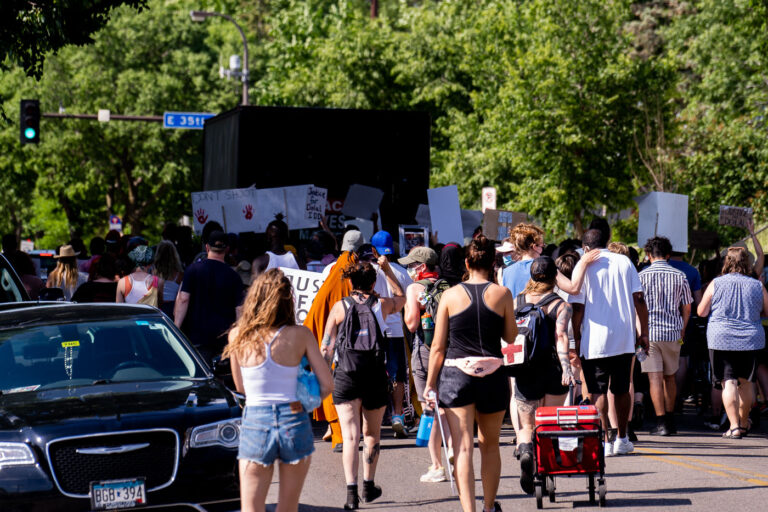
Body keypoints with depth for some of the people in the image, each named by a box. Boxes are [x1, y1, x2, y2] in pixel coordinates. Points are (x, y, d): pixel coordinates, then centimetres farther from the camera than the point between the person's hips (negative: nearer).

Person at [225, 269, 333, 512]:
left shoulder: (237, 336, -1)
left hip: (255, 422, 0)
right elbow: (327, 384, -3)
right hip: (294, 422, 0)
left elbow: (240, 386, 11)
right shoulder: (300, 335, -4)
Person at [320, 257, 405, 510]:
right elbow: (401, 297, 27)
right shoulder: (382, 305, 2)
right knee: (372, 433, 18)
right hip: (375, 375, 1)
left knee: (350, 436, -5)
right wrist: (387, 269, 28)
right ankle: (369, 486, 28)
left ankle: (352, 492, -17)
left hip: (345, 376, -1)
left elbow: (326, 347, -1)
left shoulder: (339, 307, -1)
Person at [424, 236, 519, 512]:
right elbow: (510, 335, 8)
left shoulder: (450, 295, -1)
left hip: (455, 375, -1)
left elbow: (438, 346, 0)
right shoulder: (501, 294, -2)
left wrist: (430, 383, 6)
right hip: (492, 375, 1)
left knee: (463, 448, -4)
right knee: (490, 445, 19)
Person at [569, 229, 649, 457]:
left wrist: (577, 339, 1)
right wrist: (644, 332, 8)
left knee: (598, 391, -1)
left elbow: (578, 307, -5)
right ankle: (622, 440, 21)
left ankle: (605, 441, -7)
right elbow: (639, 299, 4)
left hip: (595, 341, -4)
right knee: (622, 389, 14)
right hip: (624, 339, 4)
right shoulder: (624, 262, 7)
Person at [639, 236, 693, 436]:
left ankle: (661, 422, -9)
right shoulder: (680, 276, 3)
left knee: (655, 378, -2)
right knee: (669, 376, 17)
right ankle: (670, 420, 23)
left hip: (648, 332, -3)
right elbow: (686, 309, 7)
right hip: (673, 332, 3)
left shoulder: (642, 276, -3)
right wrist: (682, 329, 21)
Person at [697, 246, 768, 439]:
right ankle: (744, 423, 29)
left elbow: (701, 312, 1)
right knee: (746, 381, 15)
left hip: (721, 339, -2)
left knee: (728, 382, -3)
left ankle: (734, 426, -12)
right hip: (751, 339, 2)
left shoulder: (716, 284, -3)